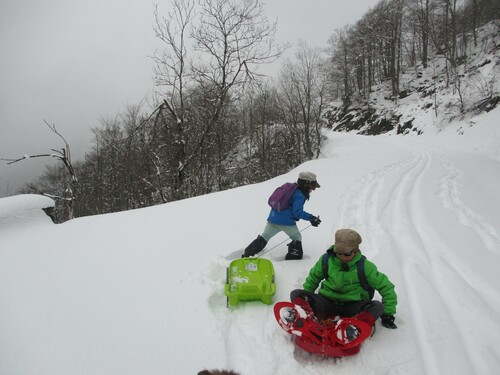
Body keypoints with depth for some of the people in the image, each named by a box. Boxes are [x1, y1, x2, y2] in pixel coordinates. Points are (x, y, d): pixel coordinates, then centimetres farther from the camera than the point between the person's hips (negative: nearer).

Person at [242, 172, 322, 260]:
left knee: (263, 237, 17)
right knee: (297, 238, 15)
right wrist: (311, 218, -20)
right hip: (286, 222, -7)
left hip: (273, 219, 7)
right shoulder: (299, 195, -11)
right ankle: (294, 258, 10)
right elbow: (297, 212, -19)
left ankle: (246, 255, 15)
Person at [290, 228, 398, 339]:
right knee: (296, 294, -22)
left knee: (378, 306, -31)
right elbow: (313, 278, 15)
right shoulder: (326, 260, -2)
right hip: (327, 302, 2)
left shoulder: (364, 266, -7)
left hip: (352, 306, -1)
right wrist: (306, 299, 14)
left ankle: (355, 328, -55)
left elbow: (386, 287, 1)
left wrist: (388, 314, -2)